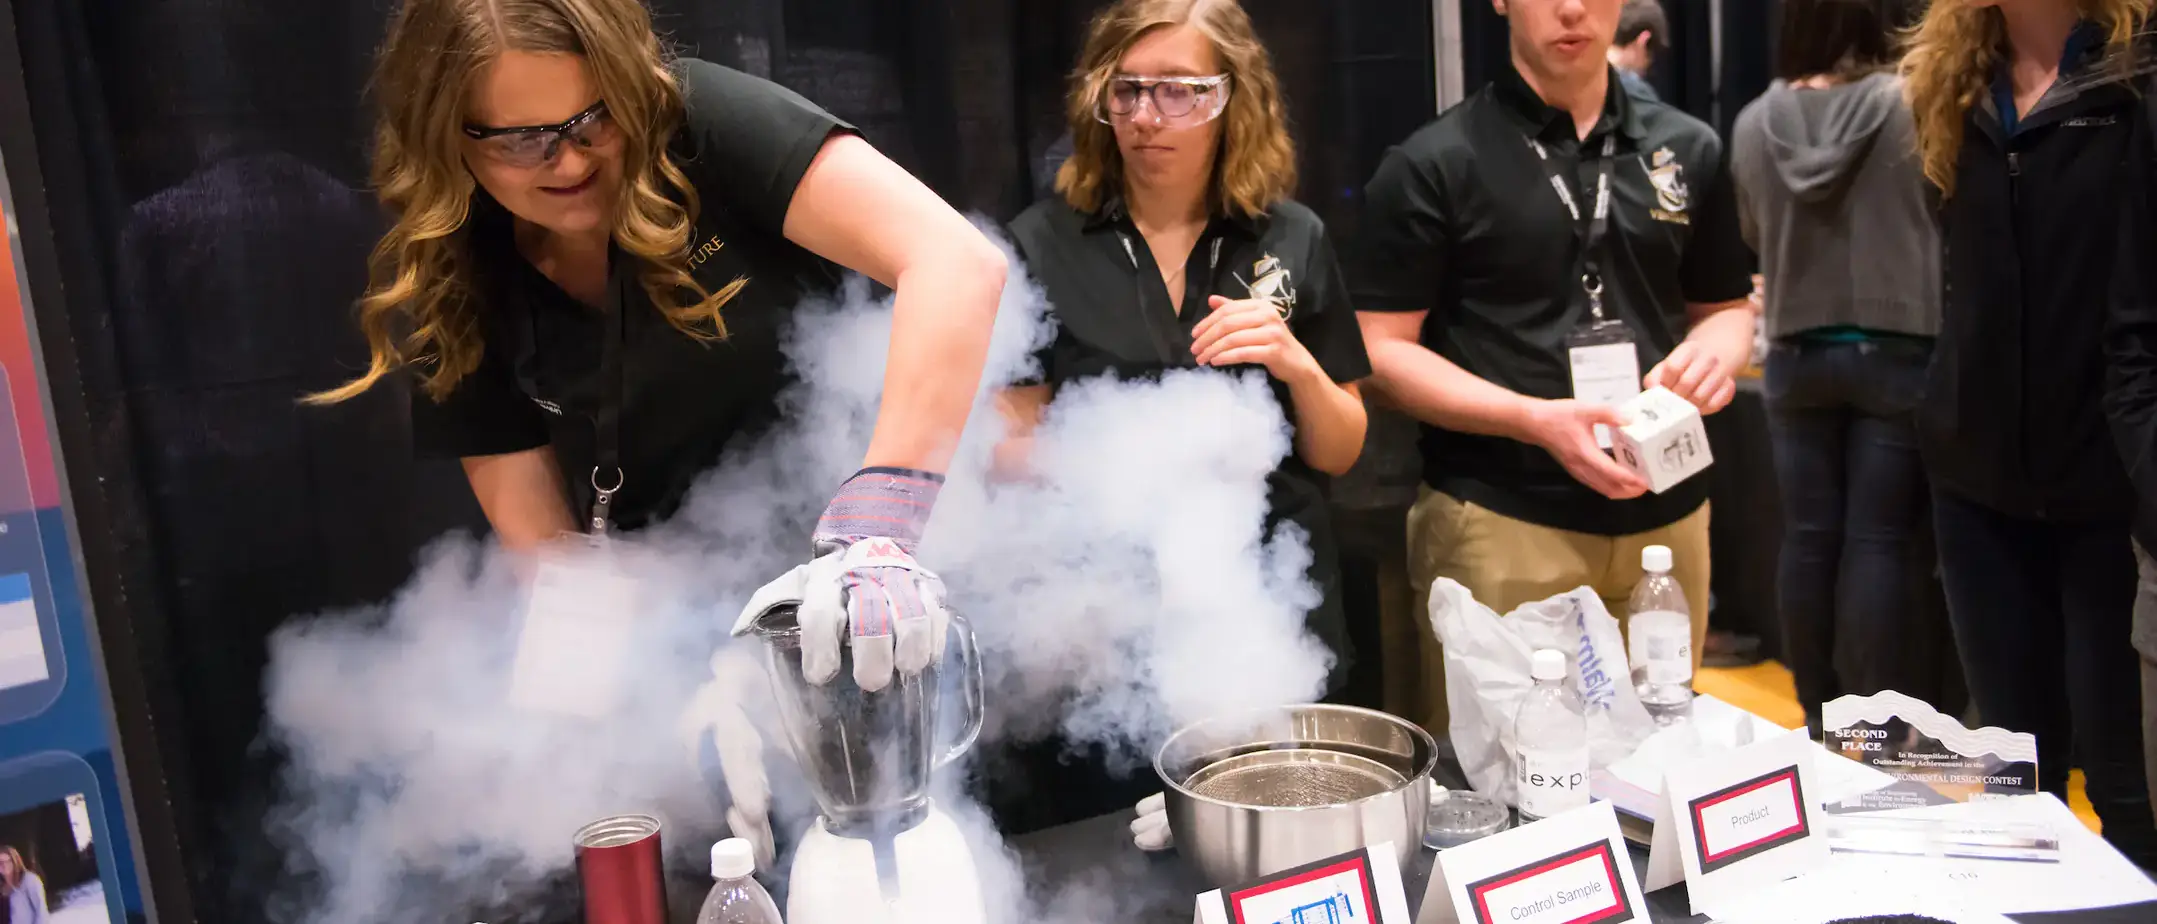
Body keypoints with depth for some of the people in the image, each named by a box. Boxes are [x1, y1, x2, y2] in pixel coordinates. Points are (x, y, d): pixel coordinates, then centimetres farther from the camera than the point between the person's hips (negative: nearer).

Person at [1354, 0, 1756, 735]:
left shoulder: (1689, 150, 9)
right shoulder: (1434, 163, -5)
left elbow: (1726, 305, 20)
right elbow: (1382, 349, -8)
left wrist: (1715, 351, -5)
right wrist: (1535, 419, -20)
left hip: (1664, 515, 5)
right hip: (1501, 524, -4)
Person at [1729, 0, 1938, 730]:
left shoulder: (1754, 124, -3)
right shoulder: (1911, 106, -10)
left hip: (1797, 355, 3)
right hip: (1896, 352, -2)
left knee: (1808, 538, 9)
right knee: (1881, 541, 2)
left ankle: (1817, 717, 20)